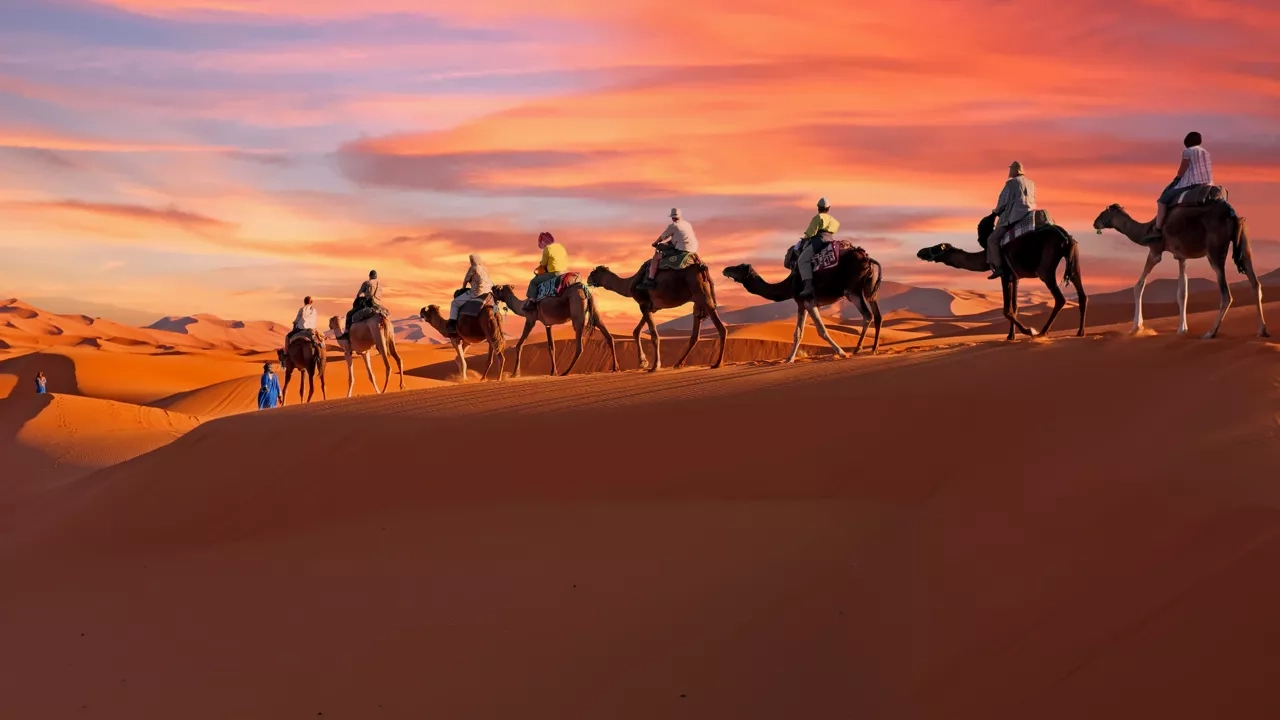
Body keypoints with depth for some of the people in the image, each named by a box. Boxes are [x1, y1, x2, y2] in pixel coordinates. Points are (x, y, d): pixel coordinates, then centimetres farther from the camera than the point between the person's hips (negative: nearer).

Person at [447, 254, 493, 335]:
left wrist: (463, 288, 23)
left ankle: (452, 325, -3)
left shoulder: (472, 268, -6)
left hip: (477, 293, -7)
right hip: (488, 292, 7)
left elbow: (465, 280, 3)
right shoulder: (485, 269, 16)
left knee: (455, 303, 4)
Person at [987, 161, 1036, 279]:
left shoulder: (1011, 183, -3)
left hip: (1014, 217, -8)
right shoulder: (1031, 183, 18)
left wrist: (996, 212, 18)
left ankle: (998, 267, -17)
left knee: (992, 239, -7)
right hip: (1030, 215, 8)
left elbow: (1003, 201, -2)